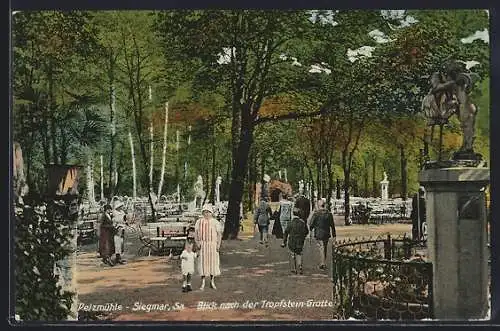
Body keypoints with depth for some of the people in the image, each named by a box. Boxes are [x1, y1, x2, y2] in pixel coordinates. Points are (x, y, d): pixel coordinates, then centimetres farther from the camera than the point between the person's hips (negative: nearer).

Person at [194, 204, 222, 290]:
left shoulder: (215, 222, 0)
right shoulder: (199, 222, 5)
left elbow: (219, 233, 2)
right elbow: (196, 233, 8)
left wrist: (218, 244, -7)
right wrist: (197, 243, -4)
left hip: (213, 244, 0)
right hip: (202, 245, 0)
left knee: (213, 261, 3)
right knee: (203, 262, 0)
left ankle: (212, 281, 16)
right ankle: (203, 283, 7)